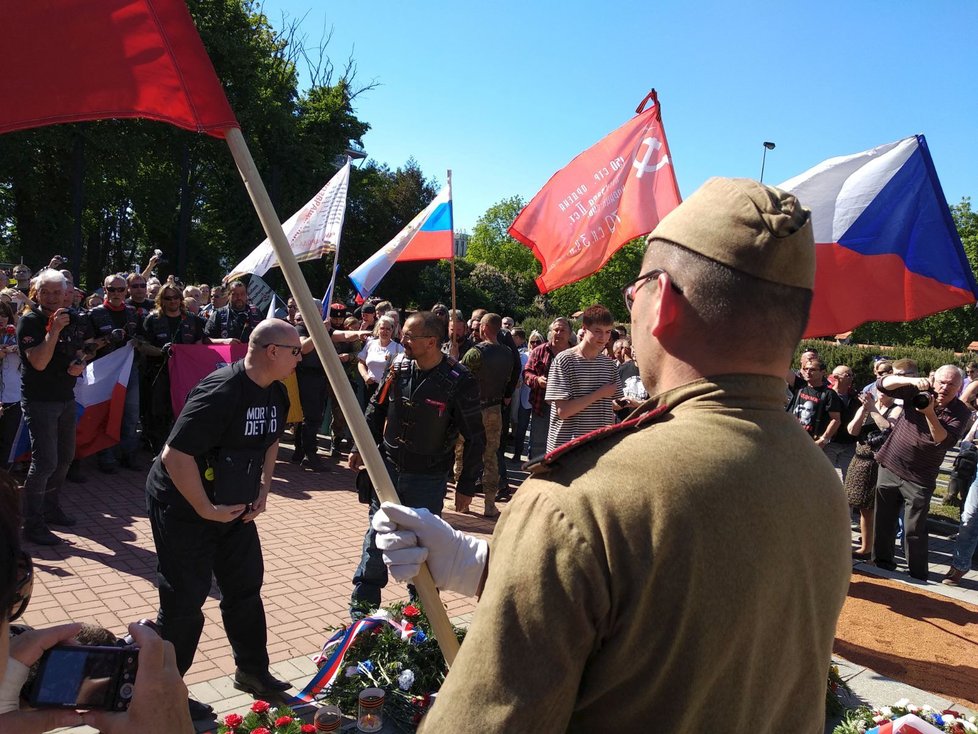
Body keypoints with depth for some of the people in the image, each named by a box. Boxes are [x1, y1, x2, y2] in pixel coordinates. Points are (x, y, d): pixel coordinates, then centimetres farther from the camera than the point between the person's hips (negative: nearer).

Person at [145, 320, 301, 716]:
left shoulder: (276, 394, -1)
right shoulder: (221, 392, -29)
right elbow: (175, 455, -30)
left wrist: (262, 490, 6)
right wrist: (205, 510, -25)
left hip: (233, 505, 9)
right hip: (181, 505, -8)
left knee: (246, 585, 15)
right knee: (185, 598, 0)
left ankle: (253, 670, 32)